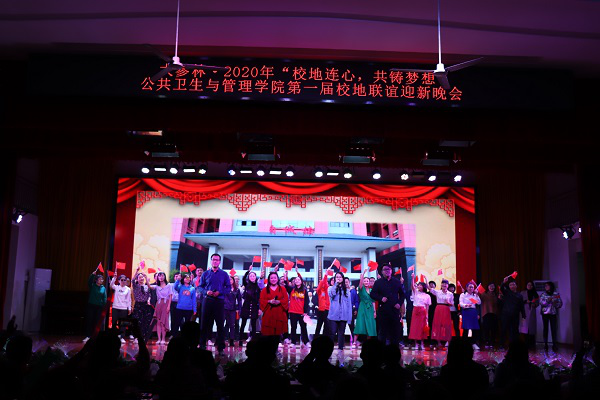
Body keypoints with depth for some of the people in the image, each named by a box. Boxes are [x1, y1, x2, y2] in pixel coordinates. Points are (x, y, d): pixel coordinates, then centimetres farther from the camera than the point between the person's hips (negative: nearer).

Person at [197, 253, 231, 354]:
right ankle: (202, 345, 13)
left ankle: (220, 347, 5)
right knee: (205, 324, 3)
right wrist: (206, 292, -11)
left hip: (219, 301, -1)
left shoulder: (224, 274, 6)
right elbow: (200, 286, 9)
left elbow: (229, 287, 3)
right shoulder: (205, 274, 10)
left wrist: (219, 292, -12)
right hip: (207, 301, 1)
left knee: (220, 324, -1)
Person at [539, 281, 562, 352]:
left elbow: (560, 303, 5)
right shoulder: (543, 294, 7)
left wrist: (555, 304, -14)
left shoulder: (556, 294, 7)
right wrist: (548, 300, -17)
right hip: (545, 313, 0)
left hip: (553, 313, 0)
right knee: (545, 328, 0)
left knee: (553, 328, -6)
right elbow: (541, 302, -4)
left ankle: (554, 345, -2)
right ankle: (545, 344, 4)